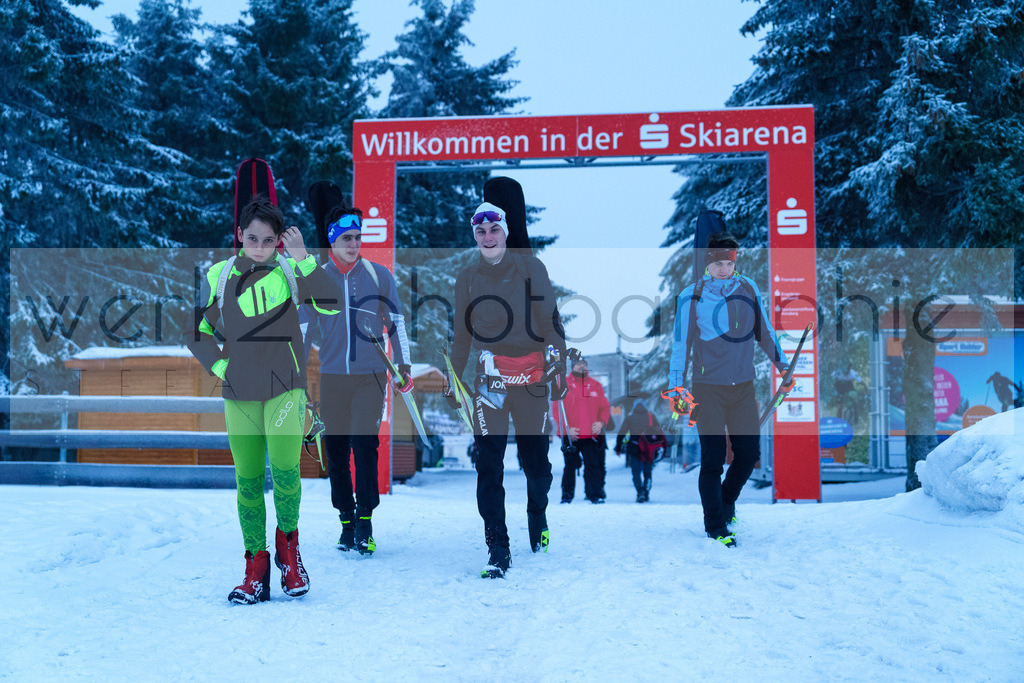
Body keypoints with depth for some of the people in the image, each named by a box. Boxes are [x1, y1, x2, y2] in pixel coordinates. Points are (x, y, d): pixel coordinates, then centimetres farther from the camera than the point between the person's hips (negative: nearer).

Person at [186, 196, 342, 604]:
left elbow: (332, 303, -19)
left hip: (285, 388, -2)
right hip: (238, 394, 3)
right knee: (247, 479, 4)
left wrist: (303, 259, -23)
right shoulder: (218, 276, 5)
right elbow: (195, 331, 14)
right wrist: (218, 365, 2)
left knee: (284, 470, -16)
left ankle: (287, 542, 11)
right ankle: (256, 566, 16)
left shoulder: (290, 271, -2)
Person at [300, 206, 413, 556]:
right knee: (335, 451, 4)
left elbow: (396, 321, 8)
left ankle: (365, 520, -1)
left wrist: (404, 365, 5)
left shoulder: (379, 275, 2)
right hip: (332, 376, 2)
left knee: (364, 444, -12)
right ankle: (346, 521, 16)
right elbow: (304, 328, 10)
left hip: (371, 375, -2)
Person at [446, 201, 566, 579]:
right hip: (490, 375, 1)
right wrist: (452, 380, 15)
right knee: (489, 463, -7)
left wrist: (558, 363, -2)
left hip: (533, 376, -1)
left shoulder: (531, 267, 3)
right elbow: (461, 335, 16)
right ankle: (497, 547, -1)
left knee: (536, 456, 5)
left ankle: (538, 518, 35)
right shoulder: (467, 279, 9)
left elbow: (550, 318, 5)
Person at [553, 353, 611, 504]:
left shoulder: (596, 385, 10)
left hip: (592, 435, 1)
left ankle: (595, 494, 1)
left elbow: (605, 407, 13)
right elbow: (556, 409, 0)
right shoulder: (563, 385, 3)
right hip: (570, 435, -1)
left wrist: (601, 422, -5)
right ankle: (567, 495, 14)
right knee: (570, 466, 5)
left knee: (593, 466, -3)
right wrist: (566, 428, -11)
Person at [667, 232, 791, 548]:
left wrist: (781, 363, 20)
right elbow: (680, 343, -3)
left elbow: (763, 329, 18)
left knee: (749, 453, 5)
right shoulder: (691, 296, -5)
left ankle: (726, 503, 33)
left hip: (743, 386, 4)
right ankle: (715, 526, 13)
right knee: (713, 459, -2)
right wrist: (675, 387, -8)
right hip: (708, 388, -4)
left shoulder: (748, 288, 6)